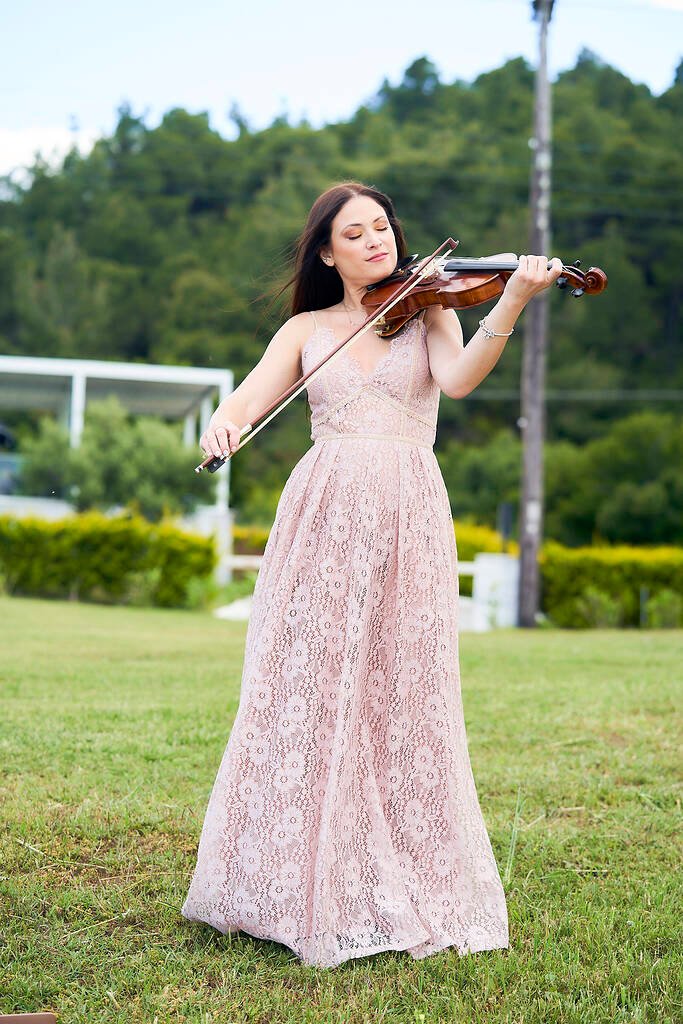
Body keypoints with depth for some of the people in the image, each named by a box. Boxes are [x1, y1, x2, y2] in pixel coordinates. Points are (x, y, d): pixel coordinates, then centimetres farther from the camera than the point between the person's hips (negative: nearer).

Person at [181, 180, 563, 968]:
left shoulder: (428, 310, 12)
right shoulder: (306, 330, 16)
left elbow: (459, 377, -8)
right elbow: (246, 401, 3)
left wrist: (509, 305, -23)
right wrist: (221, 426, -21)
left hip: (407, 520, -1)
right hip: (322, 518, 1)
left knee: (401, 701, -1)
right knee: (306, 697, -1)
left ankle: (398, 888, 8)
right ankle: (300, 883, 9)